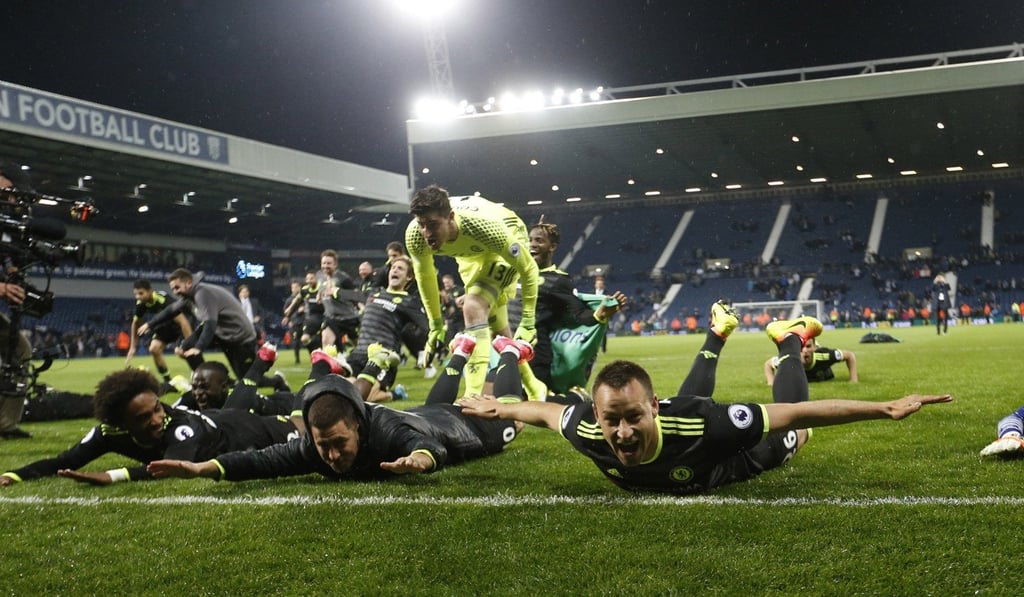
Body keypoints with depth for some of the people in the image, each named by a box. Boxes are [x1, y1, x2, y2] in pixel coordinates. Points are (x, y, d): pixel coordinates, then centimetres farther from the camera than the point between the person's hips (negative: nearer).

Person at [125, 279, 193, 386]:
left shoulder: (163, 300, -36)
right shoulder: (141, 303, -15)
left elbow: (182, 321, -39)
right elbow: (135, 323, 4)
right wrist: (133, 347, 6)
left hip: (179, 324, -6)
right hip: (166, 325, 6)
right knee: (154, 349, -8)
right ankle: (167, 380, 9)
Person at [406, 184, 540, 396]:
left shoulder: (483, 226, -43)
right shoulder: (414, 235, -32)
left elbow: (528, 268, -30)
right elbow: (424, 276, -9)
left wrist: (528, 323, -28)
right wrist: (435, 325, -1)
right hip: (472, 252, 6)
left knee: (474, 308, -27)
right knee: (495, 326, 14)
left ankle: (472, 397, -27)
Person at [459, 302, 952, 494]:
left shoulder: (700, 427, -52)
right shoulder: (588, 431, -41)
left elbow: (796, 413, -45)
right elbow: (547, 411, -17)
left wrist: (887, 409, -46)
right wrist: (498, 410, 1)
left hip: (728, 461, -4)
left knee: (787, 439, 28)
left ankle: (790, 340, 47)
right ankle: (717, 333, 62)